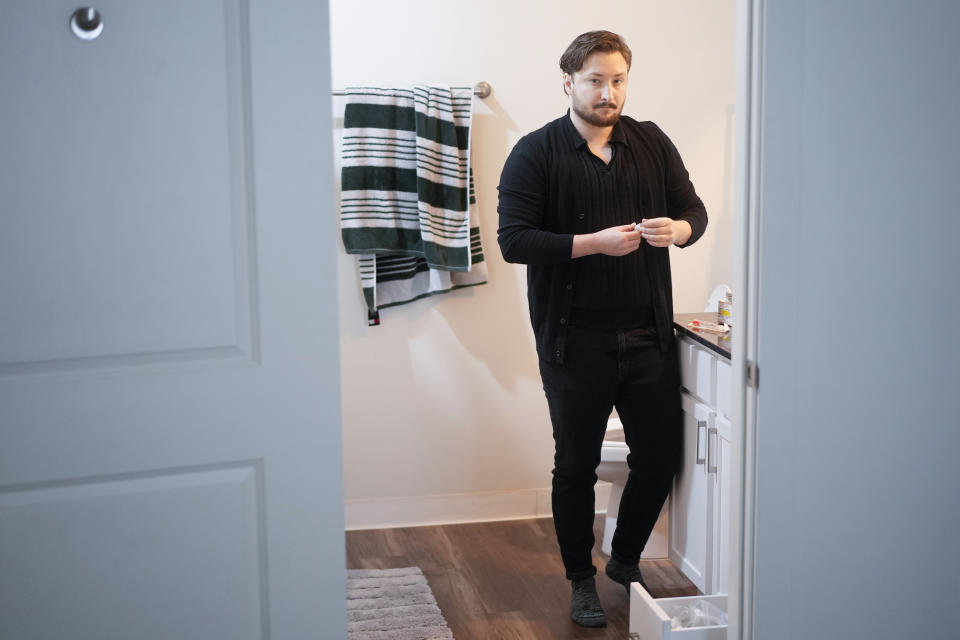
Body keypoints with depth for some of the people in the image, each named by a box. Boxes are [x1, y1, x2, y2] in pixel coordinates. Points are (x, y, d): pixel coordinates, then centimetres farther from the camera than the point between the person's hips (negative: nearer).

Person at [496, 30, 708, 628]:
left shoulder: (653, 143, 7)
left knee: (661, 456, 8)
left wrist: (677, 230, -12)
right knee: (576, 466, 7)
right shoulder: (536, 153, -4)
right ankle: (582, 580, 26)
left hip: (648, 334, 3)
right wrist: (594, 242, -20)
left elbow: (694, 209, 12)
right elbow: (514, 239, -11)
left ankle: (626, 560, 33)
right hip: (575, 342, -3)